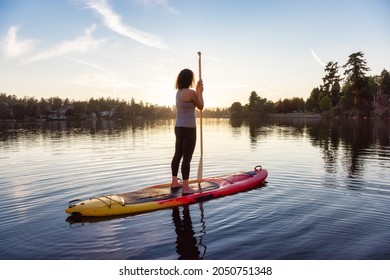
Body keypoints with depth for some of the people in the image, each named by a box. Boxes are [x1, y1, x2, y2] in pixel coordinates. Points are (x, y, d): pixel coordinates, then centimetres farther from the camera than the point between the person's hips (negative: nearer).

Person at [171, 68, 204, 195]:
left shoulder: (179, 92, 11)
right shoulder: (191, 93, -15)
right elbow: (201, 106, -1)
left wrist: (197, 90, 23)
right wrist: (200, 92, 12)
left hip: (179, 128, 9)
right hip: (188, 129, -9)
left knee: (177, 155, 15)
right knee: (187, 158, -5)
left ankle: (174, 182, 26)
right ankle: (185, 188, 0)